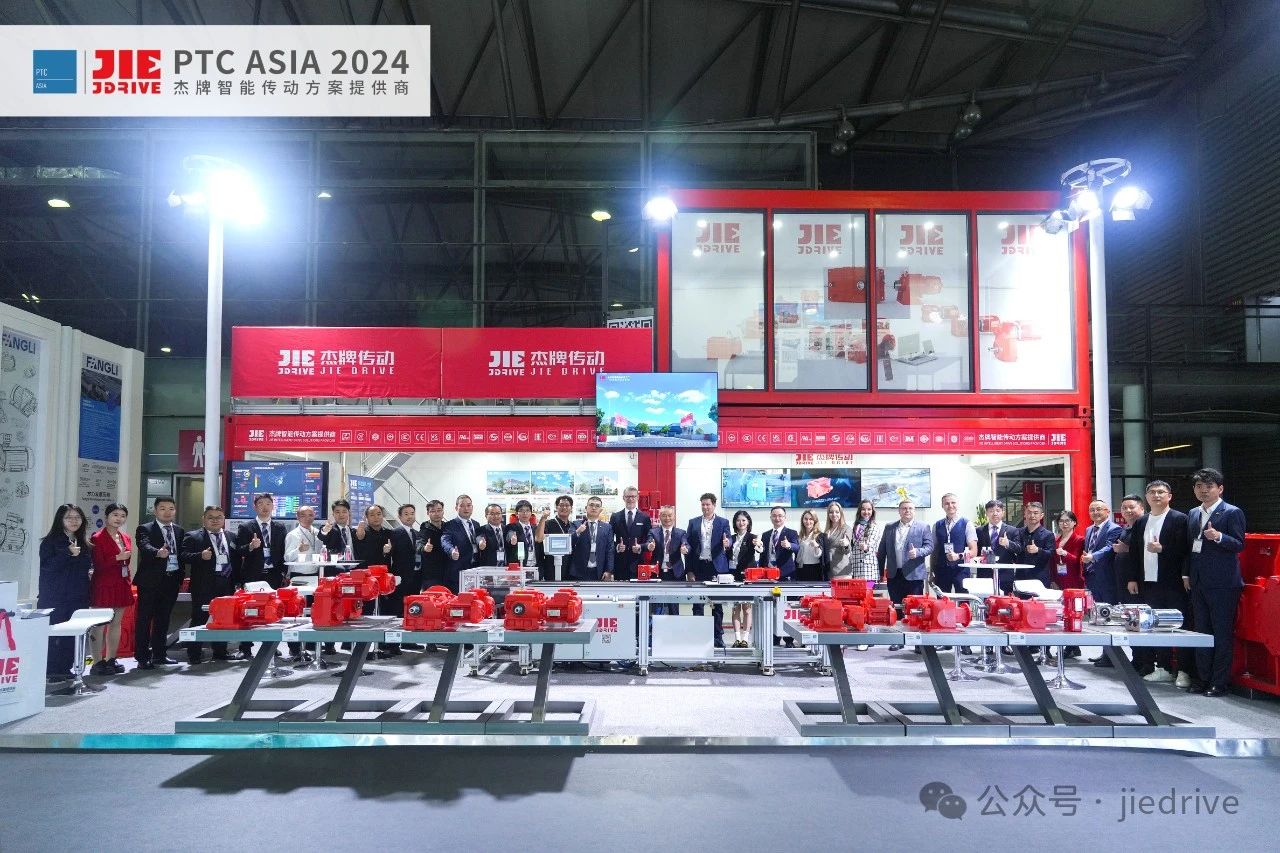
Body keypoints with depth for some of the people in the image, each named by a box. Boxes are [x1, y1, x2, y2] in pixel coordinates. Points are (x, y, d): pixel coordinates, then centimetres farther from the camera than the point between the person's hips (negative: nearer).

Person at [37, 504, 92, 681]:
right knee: (54, 634, -6)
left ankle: (66, 668, 10)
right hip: (55, 598, -5)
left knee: (73, 634, 2)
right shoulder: (51, 542, -3)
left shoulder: (84, 544, 15)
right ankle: (51, 671, 2)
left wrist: (90, 572, 6)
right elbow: (46, 568, -14)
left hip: (78, 598, 5)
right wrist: (68, 554, -19)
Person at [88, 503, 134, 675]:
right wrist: (118, 558, -19)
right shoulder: (98, 538, -7)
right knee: (100, 625, -4)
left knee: (116, 623, 10)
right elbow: (98, 565, -12)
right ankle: (98, 663, -2)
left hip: (121, 586, 7)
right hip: (104, 586, -7)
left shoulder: (126, 538, 14)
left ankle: (111, 660, 17)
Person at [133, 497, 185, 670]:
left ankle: (159, 654, 21)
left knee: (163, 619, 13)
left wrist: (181, 578, 7)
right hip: (151, 580, -5)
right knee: (144, 619, 0)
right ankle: (142, 657, 4)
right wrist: (158, 552, -43)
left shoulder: (179, 531, 13)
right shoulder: (145, 529, -4)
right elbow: (145, 547, -23)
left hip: (172, 580, 5)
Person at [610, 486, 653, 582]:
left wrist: (641, 547, -12)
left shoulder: (645, 518, 7)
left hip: (638, 563, -1)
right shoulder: (615, 517, 10)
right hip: (620, 563, 1)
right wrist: (616, 546, -10)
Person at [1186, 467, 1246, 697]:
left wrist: (1218, 537, -28)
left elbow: (1239, 545, -11)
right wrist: (1187, 575, 14)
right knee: (1202, 632, 12)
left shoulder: (1232, 513, -5)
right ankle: (1203, 678, 20)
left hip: (1222, 584, -7)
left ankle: (1219, 683, 4)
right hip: (1198, 583, 7)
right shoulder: (1193, 514, 15)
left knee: (1222, 634, -2)